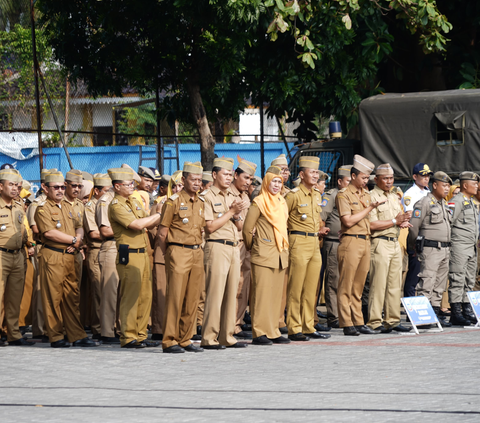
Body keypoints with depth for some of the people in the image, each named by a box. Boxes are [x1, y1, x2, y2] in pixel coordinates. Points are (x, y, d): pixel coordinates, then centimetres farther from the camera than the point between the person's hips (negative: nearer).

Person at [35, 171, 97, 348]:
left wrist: (78, 239, -5)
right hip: (52, 257, -7)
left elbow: (79, 226, 19)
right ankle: (56, 337, 0)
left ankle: (77, 336, 7)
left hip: (70, 256, 7)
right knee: (53, 298, -4)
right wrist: (73, 240, -10)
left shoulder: (68, 206, 18)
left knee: (72, 296, 6)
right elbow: (49, 232, -17)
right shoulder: (42, 209, -5)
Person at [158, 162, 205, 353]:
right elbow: (162, 233, -3)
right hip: (178, 251, -6)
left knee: (192, 299, 5)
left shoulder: (201, 203, 14)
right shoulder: (173, 201, -4)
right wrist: (168, 255, 2)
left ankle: (185, 339, 11)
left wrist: (198, 248, 12)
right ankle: (169, 341, -5)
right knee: (175, 297, -7)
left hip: (197, 253, 6)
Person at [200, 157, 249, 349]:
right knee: (215, 294, -9)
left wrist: (236, 216, -1)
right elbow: (210, 226, -13)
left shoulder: (232, 197, 19)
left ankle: (227, 336, 10)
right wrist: (231, 212, -10)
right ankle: (209, 338, -7)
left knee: (231, 293, 7)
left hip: (234, 248, 8)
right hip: (217, 247, -8)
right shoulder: (208, 197, -5)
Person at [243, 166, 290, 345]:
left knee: (276, 295, 8)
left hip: (280, 254, 7)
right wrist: (252, 248, 7)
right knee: (262, 293, -8)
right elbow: (247, 229, -3)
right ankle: (259, 333, -7)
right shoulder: (259, 202, -7)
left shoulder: (281, 201, 14)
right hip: (264, 255, -7)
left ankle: (273, 332, 12)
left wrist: (283, 247, 17)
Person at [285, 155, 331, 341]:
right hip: (299, 243, -8)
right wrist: (294, 232, -6)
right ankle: (294, 329, -3)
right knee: (296, 289, -5)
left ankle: (309, 327, 14)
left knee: (311, 290, 9)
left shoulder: (317, 195, 14)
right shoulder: (294, 195, -9)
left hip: (314, 243, 8)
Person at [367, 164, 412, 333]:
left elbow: (401, 218, 28)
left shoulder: (394, 197, 19)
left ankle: (392, 320, 13)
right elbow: (371, 224, -16)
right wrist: (394, 221, -11)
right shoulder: (371, 197, -7)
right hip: (380, 243, -8)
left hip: (395, 243, 8)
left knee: (395, 285, 8)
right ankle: (374, 322, -5)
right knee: (378, 284, -8)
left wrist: (403, 222, 4)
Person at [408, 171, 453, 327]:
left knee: (440, 285, 10)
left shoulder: (443, 204, 18)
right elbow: (413, 226, -11)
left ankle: (436, 314, 15)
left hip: (444, 249, 9)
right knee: (427, 283, -12)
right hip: (430, 250, -9)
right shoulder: (424, 203, -10)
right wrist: (413, 247, -2)